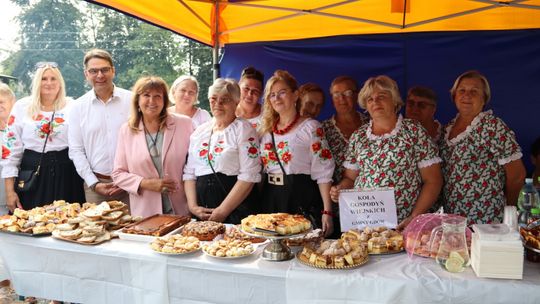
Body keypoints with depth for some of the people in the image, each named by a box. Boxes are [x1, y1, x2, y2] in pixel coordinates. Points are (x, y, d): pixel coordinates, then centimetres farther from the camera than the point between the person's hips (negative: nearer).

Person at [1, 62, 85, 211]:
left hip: (66, 173, 0)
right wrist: (9, 191, 0)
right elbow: (11, 148, 4)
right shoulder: (22, 107, 3)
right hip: (33, 172, 0)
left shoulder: (72, 107, 3)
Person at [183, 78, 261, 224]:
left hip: (236, 211, -4)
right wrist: (193, 206, -1)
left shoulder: (243, 129, -4)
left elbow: (249, 176, -13)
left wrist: (223, 210, -15)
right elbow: (189, 173, 13)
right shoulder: (199, 131, 13)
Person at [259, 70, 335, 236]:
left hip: (301, 199, -5)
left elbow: (323, 172, -10)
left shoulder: (311, 127, -6)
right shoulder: (266, 129, 11)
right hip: (271, 199, 5)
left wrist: (327, 212, -15)